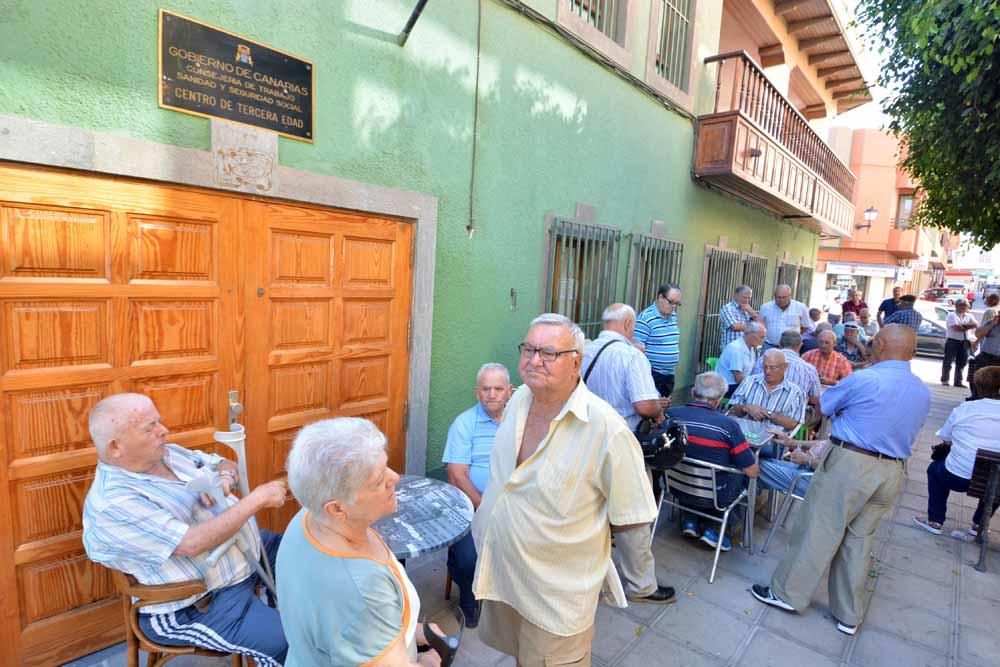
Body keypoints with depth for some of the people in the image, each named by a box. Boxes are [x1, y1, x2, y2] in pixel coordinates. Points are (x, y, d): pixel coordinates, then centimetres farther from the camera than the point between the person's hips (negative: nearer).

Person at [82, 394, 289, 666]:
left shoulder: (166, 452, 0)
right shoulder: (113, 504, -25)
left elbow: (226, 464, 10)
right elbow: (193, 543, -31)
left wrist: (224, 478, -14)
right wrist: (257, 498, -27)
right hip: (201, 605, -8)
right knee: (289, 642, -19)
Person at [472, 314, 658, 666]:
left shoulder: (606, 428, -29)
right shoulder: (519, 399, -7)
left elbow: (632, 517, -17)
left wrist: (581, 531, -6)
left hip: (556, 593, -6)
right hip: (500, 570, 6)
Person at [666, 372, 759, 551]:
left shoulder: (671, 414, -14)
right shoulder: (728, 425, -22)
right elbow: (752, 472, -12)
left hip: (677, 487, 3)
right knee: (742, 474, 22)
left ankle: (689, 520, 22)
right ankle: (712, 528, 16)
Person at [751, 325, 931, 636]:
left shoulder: (863, 379, -13)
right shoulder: (923, 392, 8)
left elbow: (823, 407, 1)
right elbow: (906, 430, 17)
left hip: (850, 463, -7)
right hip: (892, 472, 7)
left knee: (818, 530, 4)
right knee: (859, 540, 15)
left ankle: (788, 593, 17)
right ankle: (849, 615, 25)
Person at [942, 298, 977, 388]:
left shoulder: (969, 316, 13)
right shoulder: (952, 315, -6)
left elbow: (977, 325, -1)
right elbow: (956, 328, -17)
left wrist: (962, 326, -15)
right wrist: (969, 326, -4)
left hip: (964, 342, 6)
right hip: (952, 341, -6)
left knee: (961, 362, 7)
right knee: (948, 361, 0)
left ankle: (958, 381, 14)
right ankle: (944, 380, 7)